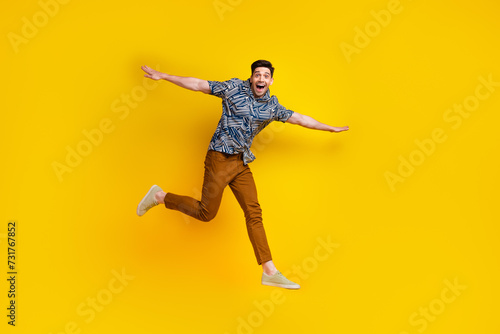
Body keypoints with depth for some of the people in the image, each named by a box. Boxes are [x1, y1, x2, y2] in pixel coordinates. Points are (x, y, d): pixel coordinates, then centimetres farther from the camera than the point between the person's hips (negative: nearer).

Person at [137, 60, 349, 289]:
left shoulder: (272, 107, 8)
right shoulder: (234, 88, -4)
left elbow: (300, 119, 18)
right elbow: (198, 84, -3)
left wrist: (330, 128, 23)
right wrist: (163, 76, -5)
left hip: (242, 163, 5)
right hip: (220, 159, -5)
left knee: (254, 214, 0)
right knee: (206, 213, -2)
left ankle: (270, 272, 1)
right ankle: (159, 196, 20)